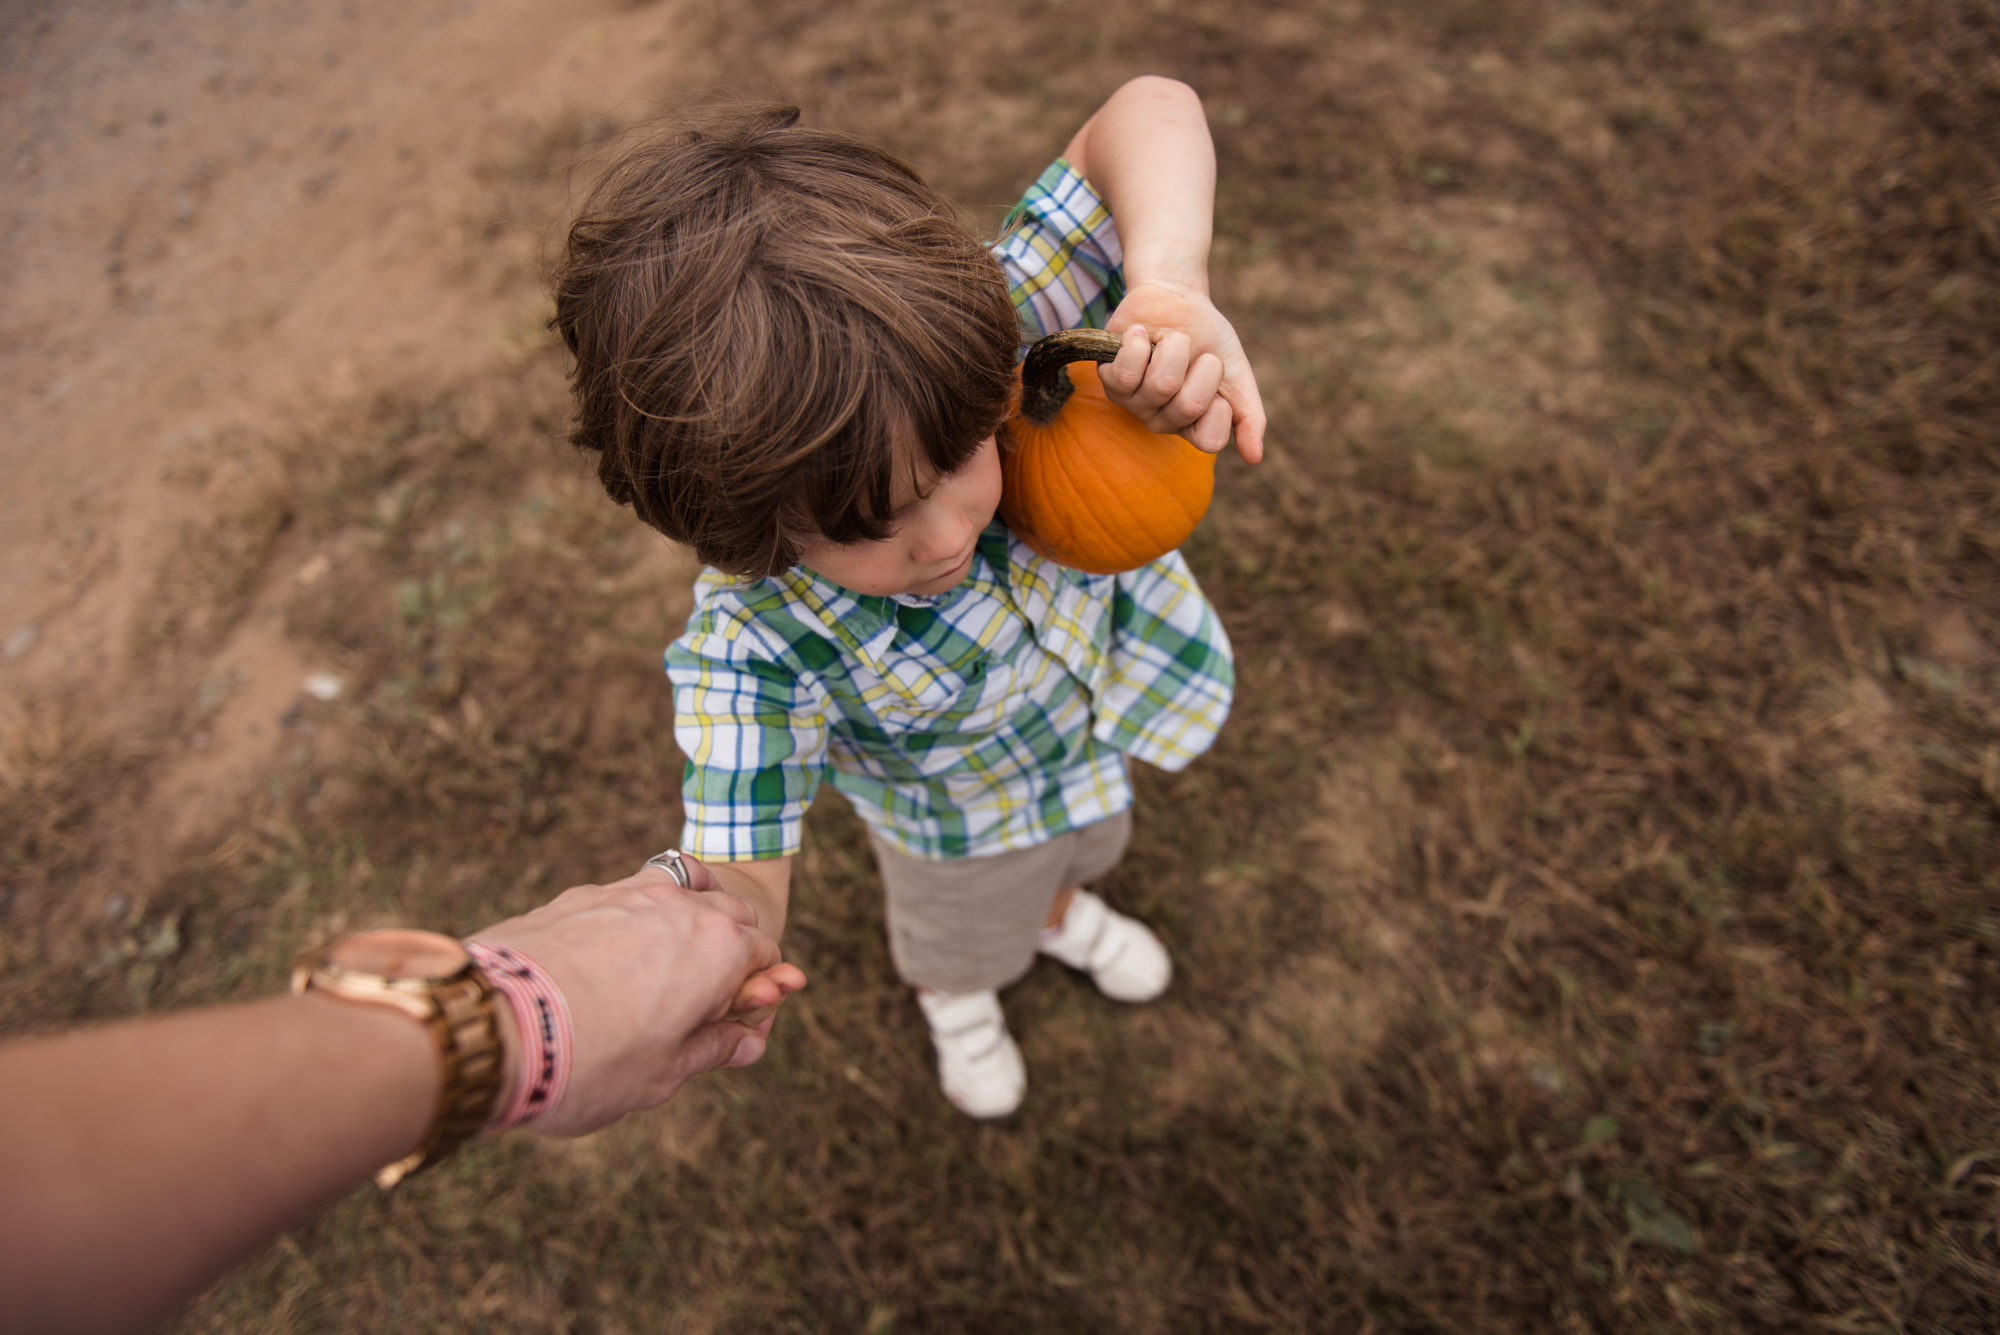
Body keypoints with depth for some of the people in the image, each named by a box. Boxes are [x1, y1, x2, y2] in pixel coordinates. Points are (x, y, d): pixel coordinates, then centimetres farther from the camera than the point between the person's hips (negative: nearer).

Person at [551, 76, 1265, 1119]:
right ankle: (958, 997, 73)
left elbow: (1148, 111, -40)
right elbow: (740, 867, -40)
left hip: (1106, 713, 3)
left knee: (1085, 840, 39)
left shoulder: (982, 350, -39)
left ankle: (1061, 908, 77)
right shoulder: (751, 647, -42)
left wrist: (1168, 285, -61)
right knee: (964, 933, 33)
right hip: (966, 825, -3)